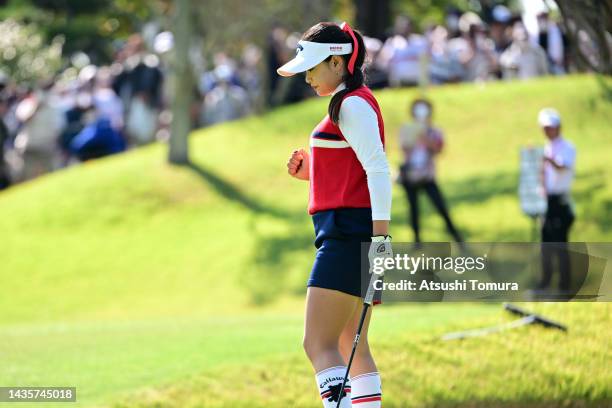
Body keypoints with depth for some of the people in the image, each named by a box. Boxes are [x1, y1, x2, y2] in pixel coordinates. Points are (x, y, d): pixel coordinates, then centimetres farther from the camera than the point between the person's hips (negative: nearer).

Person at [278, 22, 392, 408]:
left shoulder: (351, 104, -11)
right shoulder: (352, 103, 20)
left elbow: (379, 171, -20)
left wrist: (380, 235, -26)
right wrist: (310, 172, 11)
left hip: (349, 233, -11)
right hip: (347, 235, 11)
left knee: (319, 345, -14)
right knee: (352, 348, 10)